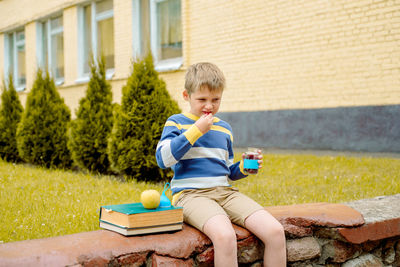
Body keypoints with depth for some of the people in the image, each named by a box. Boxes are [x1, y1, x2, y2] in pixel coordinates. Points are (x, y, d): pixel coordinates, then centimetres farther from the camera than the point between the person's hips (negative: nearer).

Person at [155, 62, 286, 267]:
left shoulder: (224, 128, 21)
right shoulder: (176, 122, 7)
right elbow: (163, 159, -11)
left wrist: (244, 167, 6)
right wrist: (196, 130, -11)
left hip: (225, 192, 5)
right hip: (191, 194, -5)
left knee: (275, 232, -18)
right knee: (224, 236, -37)